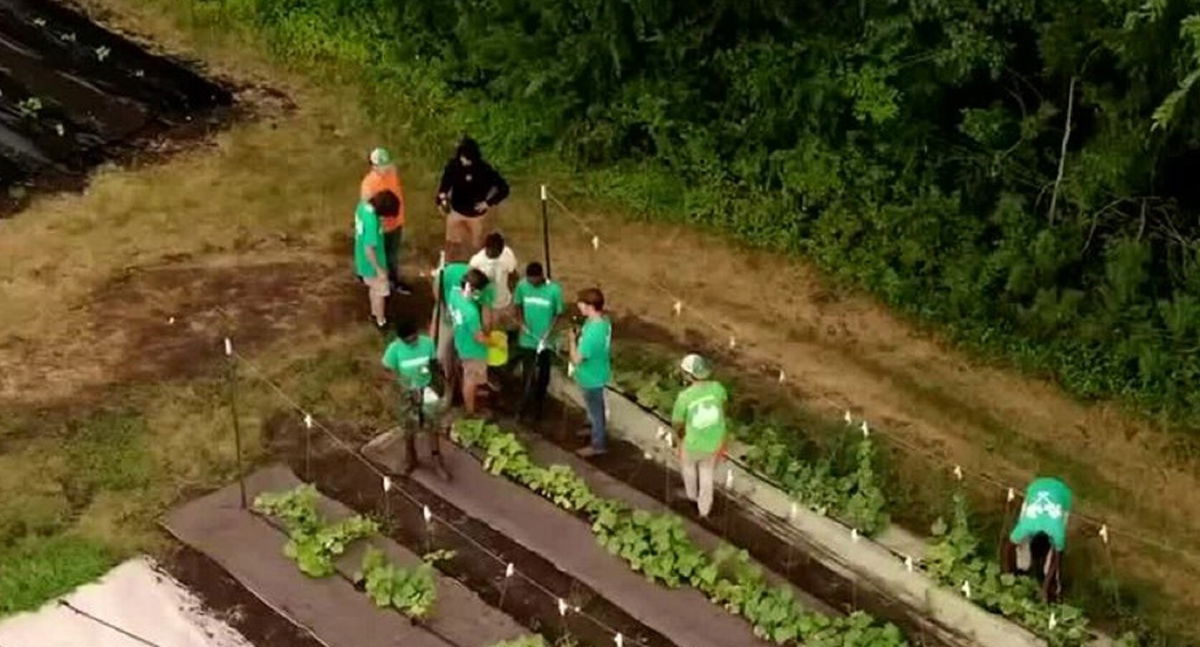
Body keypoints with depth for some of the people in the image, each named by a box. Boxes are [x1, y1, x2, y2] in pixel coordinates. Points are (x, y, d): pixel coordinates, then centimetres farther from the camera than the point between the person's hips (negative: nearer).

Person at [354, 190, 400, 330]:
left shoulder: (363, 205, -11)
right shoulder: (371, 221, -37)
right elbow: (369, 249, -31)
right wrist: (379, 270, -21)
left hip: (362, 259, 8)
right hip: (372, 263, -8)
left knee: (373, 288, 30)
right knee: (380, 292, 15)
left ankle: (375, 313, 51)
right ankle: (381, 322, 34)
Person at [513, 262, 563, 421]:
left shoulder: (554, 290, -18)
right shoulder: (522, 286, -12)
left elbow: (558, 314, -8)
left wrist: (547, 335, -17)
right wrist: (521, 322, -12)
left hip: (545, 341, -1)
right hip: (527, 340, 1)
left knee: (543, 376, 13)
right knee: (527, 374, 6)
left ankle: (539, 406, 34)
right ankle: (525, 407, 24)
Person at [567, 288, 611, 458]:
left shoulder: (593, 332, -39)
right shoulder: (603, 320, -10)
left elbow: (576, 359, -30)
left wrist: (572, 340, -17)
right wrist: (579, 337, -2)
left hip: (591, 377, -9)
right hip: (597, 372, 9)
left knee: (595, 409, 13)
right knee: (594, 407, 31)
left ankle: (598, 445, 33)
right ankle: (596, 430, 54)